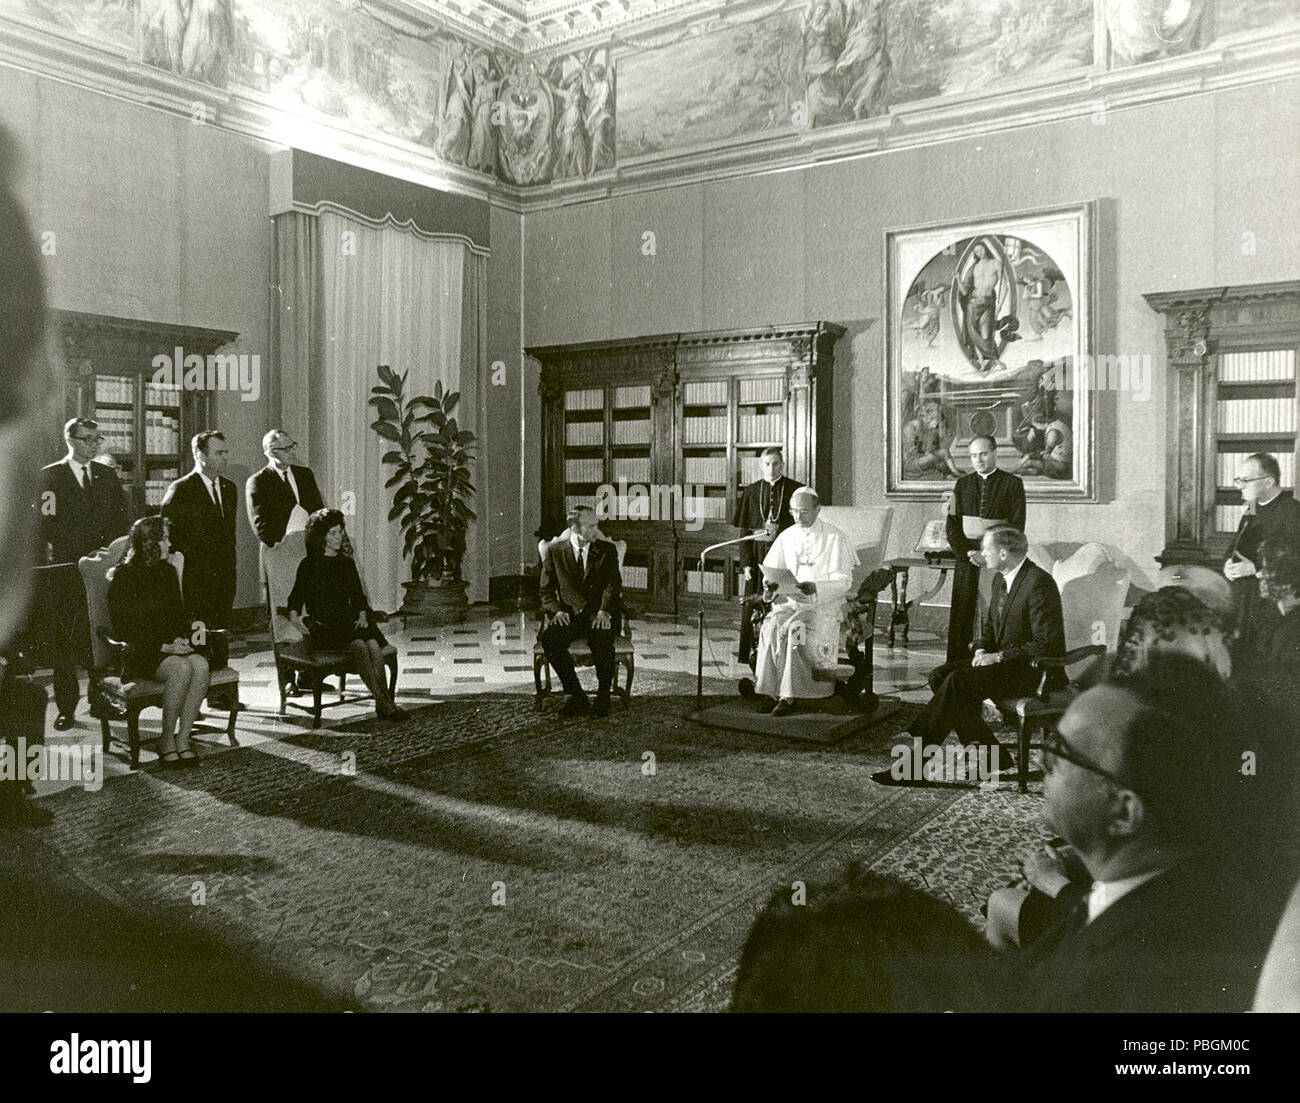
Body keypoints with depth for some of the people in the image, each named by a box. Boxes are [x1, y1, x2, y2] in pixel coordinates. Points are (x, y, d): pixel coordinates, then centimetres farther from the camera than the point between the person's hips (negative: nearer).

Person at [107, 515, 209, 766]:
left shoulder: (168, 572, 14)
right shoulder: (123, 577, -4)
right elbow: (122, 629, -8)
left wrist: (182, 638, -1)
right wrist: (164, 647, -17)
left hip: (172, 646, 5)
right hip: (138, 653, -5)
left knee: (200, 664, -28)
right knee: (181, 667, -34)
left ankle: (183, 738, -23)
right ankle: (167, 742, -19)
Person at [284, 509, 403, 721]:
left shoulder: (347, 562, 17)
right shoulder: (309, 564, 4)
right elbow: (295, 599, 3)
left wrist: (362, 615, 1)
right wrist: (295, 618, -18)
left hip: (349, 620, 4)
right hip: (322, 625, -4)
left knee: (374, 644, -29)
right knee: (359, 645, -33)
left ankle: (383, 702, -29)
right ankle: (383, 701, -32)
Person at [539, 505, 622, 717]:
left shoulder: (607, 550, 11)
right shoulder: (555, 551, 11)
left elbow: (613, 585, 1)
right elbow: (546, 591, 11)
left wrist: (604, 611, -18)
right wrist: (556, 611, -10)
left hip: (599, 615, -1)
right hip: (570, 615, 1)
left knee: (602, 639, -35)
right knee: (549, 638, -31)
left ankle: (603, 697, -15)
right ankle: (577, 697, -19)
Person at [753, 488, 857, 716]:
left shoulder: (834, 538, -2)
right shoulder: (787, 536, 12)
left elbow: (844, 581, -7)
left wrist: (815, 588, -24)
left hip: (824, 602, -4)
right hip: (790, 599, 4)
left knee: (794, 629, -33)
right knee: (771, 625, -28)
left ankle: (788, 696, -27)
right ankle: (773, 691, -26)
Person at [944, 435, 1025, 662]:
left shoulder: (1012, 483, 4)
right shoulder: (962, 484, 14)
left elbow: (1017, 526, -3)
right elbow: (952, 526, 8)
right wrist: (969, 552, -7)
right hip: (967, 560, 3)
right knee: (960, 618, 0)